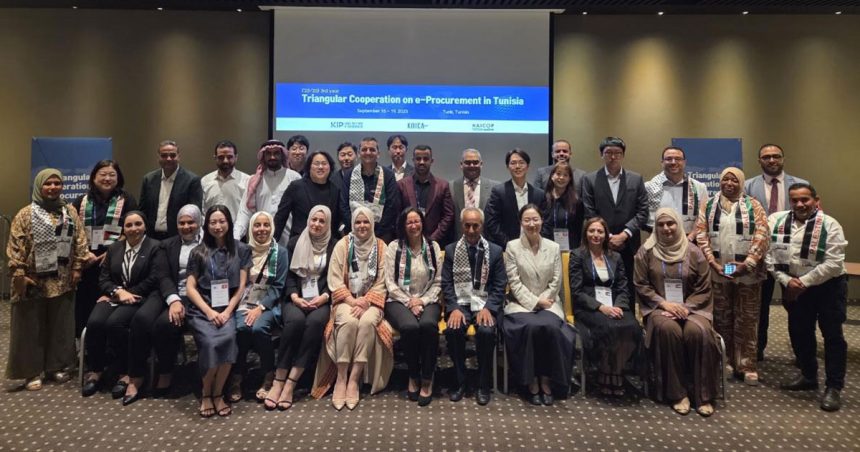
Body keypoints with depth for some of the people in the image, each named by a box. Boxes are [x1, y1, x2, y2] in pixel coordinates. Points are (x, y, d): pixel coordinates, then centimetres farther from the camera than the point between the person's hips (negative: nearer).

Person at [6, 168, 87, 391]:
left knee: (60, 326, 11)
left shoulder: (71, 213, 6)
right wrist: (18, 274, -14)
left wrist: (77, 268, 0)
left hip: (62, 281, 3)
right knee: (32, 327, 5)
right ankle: (31, 371, 14)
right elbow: (15, 247, -8)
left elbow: (79, 243, 6)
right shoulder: (25, 214, -4)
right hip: (33, 282, -3)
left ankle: (56, 366, 23)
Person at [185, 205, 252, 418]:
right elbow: (190, 287, 5)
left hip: (227, 308, 0)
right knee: (210, 342, -29)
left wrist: (228, 311, -8)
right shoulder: (198, 252, 11)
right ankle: (206, 393, -7)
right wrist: (209, 311, -9)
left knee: (227, 338, -31)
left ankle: (217, 393, -13)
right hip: (201, 309, 0)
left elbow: (241, 286, 6)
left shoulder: (241, 249, 11)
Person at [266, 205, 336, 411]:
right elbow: (289, 274, 8)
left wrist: (324, 297, -12)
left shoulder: (334, 246, 11)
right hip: (296, 298, 1)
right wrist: (295, 296, -9)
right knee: (295, 320, -34)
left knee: (316, 322, -34)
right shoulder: (295, 243, 14)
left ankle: (291, 382, -34)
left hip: (321, 299, 0)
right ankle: (279, 380, -28)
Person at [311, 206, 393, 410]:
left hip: (371, 301, 1)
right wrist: (352, 301, -16)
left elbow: (382, 283, 0)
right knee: (348, 322, -33)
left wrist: (366, 302, -14)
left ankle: (354, 379, -28)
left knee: (368, 322, -32)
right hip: (346, 300, -1)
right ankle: (340, 378, -25)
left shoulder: (381, 247, 4)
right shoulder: (343, 245, 3)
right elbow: (334, 280, -3)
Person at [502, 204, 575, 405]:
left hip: (547, 302, 2)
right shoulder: (512, 247, 1)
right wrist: (534, 302, -13)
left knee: (550, 327, -31)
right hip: (521, 303, -2)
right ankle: (532, 382, -16)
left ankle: (546, 381, -15)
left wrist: (542, 301, -9)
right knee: (531, 327, -33)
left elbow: (556, 281, 5)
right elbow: (514, 282, -5)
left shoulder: (554, 247, 8)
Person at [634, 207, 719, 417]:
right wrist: (664, 303, -12)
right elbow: (641, 285, 1)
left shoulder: (694, 253, 5)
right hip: (658, 307, -1)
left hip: (690, 307, 1)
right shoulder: (646, 252, 3)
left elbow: (703, 289, 4)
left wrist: (686, 307, -12)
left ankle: (703, 395, -18)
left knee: (698, 331, -31)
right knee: (668, 329, -34)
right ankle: (677, 393, -21)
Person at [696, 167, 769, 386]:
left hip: (747, 273, -1)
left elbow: (761, 237, -6)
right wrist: (713, 263, -10)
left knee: (746, 320, 3)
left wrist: (747, 264, -15)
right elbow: (702, 236, 0)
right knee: (722, 318, 9)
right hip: (718, 272, 2)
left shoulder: (753, 206, 2)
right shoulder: (709, 205, 6)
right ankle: (725, 362, 21)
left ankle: (747, 365, 12)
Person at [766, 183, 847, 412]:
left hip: (827, 287, -4)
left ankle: (834, 387, 11)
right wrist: (786, 280, -15)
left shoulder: (829, 225, -14)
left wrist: (804, 282, -19)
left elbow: (833, 263, -20)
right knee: (799, 333, 15)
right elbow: (770, 255, -4)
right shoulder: (776, 221, -4)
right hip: (792, 287, 4)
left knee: (832, 335, 0)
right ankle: (808, 376, 33)